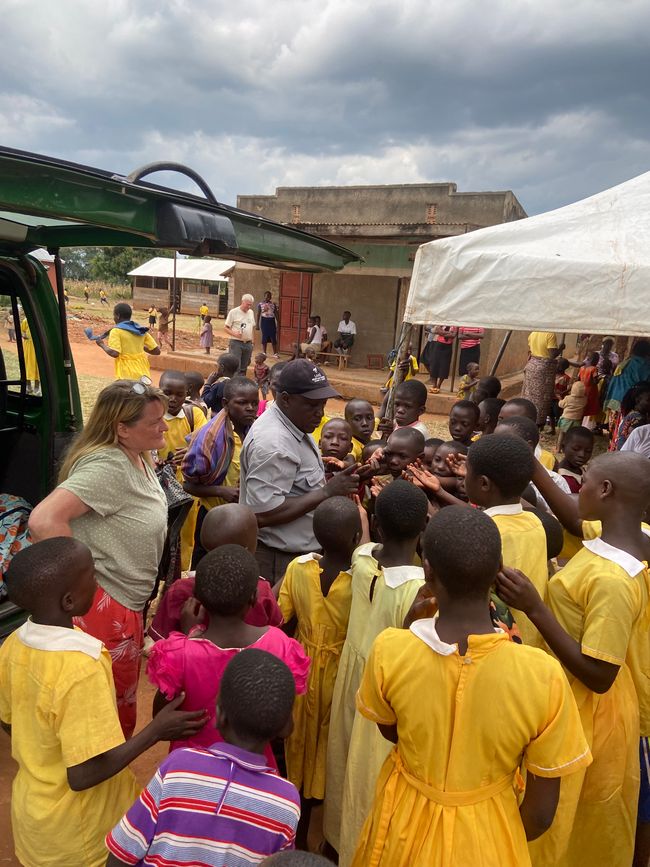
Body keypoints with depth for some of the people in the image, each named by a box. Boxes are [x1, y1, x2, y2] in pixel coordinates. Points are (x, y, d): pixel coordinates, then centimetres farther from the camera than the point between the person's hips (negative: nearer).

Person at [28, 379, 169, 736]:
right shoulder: (107, 467, -26)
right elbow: (43, 520, -36)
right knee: (114, 717, 11)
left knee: (122, 706, 29)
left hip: (127, 603, 10)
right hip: (102, 606, -9)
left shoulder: (139, 459, 3)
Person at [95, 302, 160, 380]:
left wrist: (102, 344, 0)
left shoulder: (116, 331, -6)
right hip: (143, 375, 6)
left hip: (127, 376, -6)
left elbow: (114, 353, -18)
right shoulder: (141, 331, 10)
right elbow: (157, 351, 8)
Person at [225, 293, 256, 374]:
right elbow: (225, 328, -4)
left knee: (244, 367, 10)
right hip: (236, 343, -6)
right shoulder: (233, 312, -5)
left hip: (248, 343, 6)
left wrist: (251, 341, 13)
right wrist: (234, 334, -21)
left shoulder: (251, 312, 13)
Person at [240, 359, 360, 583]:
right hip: (278, 562, -10)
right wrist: (327, 491, -24)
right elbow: (264, 513, -28)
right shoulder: (272, 442, -24)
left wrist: (338, 483, 2)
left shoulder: (295, 423, 6)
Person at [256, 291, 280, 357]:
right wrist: (257, 324, -2)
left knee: (274, 338, -1)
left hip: (272, 321, 1)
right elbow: (258, 314, 2)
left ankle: (275, 353, 5)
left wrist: (278, 323, 5)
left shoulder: (273, 304, 5)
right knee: (264, 338, 4)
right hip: (264, 321, -1)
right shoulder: (260, 304, 1)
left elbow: (276, 314, 9)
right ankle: (264, 353, 14)